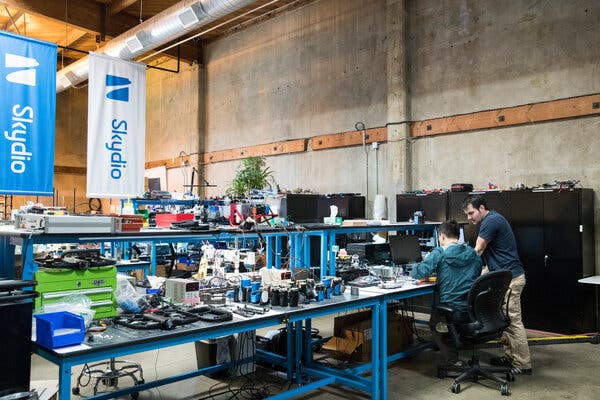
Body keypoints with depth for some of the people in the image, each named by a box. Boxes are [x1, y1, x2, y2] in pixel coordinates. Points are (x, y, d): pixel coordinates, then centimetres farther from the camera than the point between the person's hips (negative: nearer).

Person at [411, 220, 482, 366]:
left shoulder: (439, 253, -11)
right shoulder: (473, 254, 6)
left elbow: (418, 273, -15)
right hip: (474, 312, 6)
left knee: (435, 323, 28)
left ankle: (453, 361, 16)